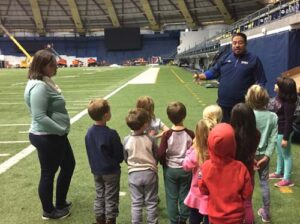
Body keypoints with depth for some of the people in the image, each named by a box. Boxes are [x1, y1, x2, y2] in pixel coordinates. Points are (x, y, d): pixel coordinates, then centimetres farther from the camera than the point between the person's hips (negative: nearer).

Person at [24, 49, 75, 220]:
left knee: (69, 165, 21)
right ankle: (49, 211, 26)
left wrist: (62, 130, 12)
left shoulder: (46, 82, 10)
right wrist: (62, 130, -19)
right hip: (47, 138, -11)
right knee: (49, 173, 6)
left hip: (55, 135, 11)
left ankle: (60, 202, 37)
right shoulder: (39, 86, -22)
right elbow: (40, 117, -27)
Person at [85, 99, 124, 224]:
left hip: (96, 171, 6)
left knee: (99, 197, 18)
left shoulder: (89, 133, -4)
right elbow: (120, 155, -13)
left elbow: (89, 153, 7)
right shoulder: (111, 134, -23)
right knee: (111, 199, 8)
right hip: (111, 171, -6)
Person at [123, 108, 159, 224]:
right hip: (150, 173, -1)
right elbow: (157, 156, -2)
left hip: (134, 174, 1)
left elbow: (126, 158, 2)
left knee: (136, 203, 12)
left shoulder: (127, 140, -10)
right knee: (151, 203, 13)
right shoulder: (150, 139, -14)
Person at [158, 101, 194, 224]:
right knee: (184, 196, 16)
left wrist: (165, 163, 5)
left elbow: (161, 154, -15)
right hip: (186, 169, 1)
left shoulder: (167, 134, -16)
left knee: (172, 197, 13)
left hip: (170, 169, -1)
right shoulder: (190, 134, -14)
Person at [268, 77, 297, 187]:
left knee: (286, 155, 4)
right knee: (279, 153, 24)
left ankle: (287, 179, 16)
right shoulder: (279, 97, -2)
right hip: (277, 130, 9)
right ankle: (279, 172, 42)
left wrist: (285, 138, -20)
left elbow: (289, 121, -23)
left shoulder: (288, 103, -26)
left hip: (283, 131, -9)